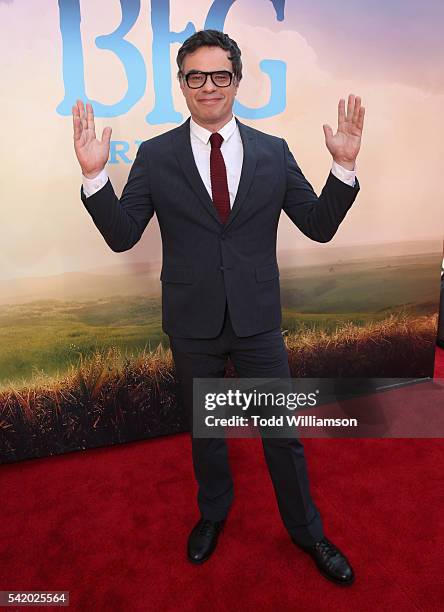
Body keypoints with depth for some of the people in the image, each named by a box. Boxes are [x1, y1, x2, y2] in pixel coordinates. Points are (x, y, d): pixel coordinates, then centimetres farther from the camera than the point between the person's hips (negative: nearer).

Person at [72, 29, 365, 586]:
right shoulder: (154, 156, -2)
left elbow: (319, 226, 1)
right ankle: (213, 513, 48)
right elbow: (122, 236, -3)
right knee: (204, 430, 19)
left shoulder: (274, 153, 1)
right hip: (192, 323, 0)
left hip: (258, 320, 1)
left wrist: (343, 166, -12)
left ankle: (306, 530, 40)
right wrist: (94, 175, -17)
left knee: (283, 431, 12)